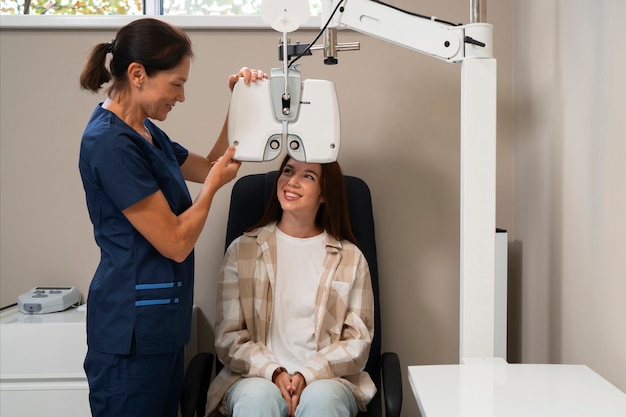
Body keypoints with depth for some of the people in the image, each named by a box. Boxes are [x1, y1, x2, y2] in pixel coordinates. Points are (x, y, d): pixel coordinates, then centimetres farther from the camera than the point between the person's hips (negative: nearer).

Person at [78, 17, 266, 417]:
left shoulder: (144, 131, 9)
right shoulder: (111, 143, -20)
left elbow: (209, 167, 20)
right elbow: (175, 243, -19)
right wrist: (214, 184, -5)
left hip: (161, 321, 9)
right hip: (133, 329, -9)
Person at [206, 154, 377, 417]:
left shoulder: (350, 258, 8)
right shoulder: (242, 250, 7)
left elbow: (358, 341, 4)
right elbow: (228, 338, 3)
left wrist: (308, 374, -13)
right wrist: (273, 372, -14)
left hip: (327, 378, 0)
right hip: (257, 376, 0)